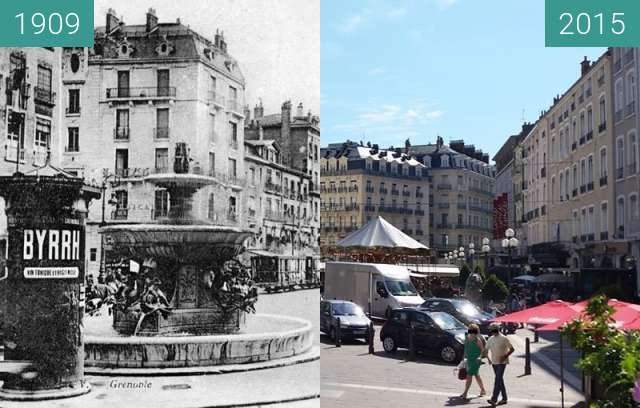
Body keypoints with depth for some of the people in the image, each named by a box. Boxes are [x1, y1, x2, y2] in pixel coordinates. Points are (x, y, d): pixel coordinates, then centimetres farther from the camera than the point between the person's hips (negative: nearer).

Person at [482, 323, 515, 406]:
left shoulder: (504, 339, -8)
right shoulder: (490, 339, 9)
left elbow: (512, 349, -7)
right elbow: (486, 349, 15)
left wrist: (505, 356, -19)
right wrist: (488, 358, -1)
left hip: (502, 362, -7)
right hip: (494, 362, 7)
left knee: (498, 380, -13)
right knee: (500, 380, 12)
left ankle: (494, 399, -19)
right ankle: (504, 398, 20)